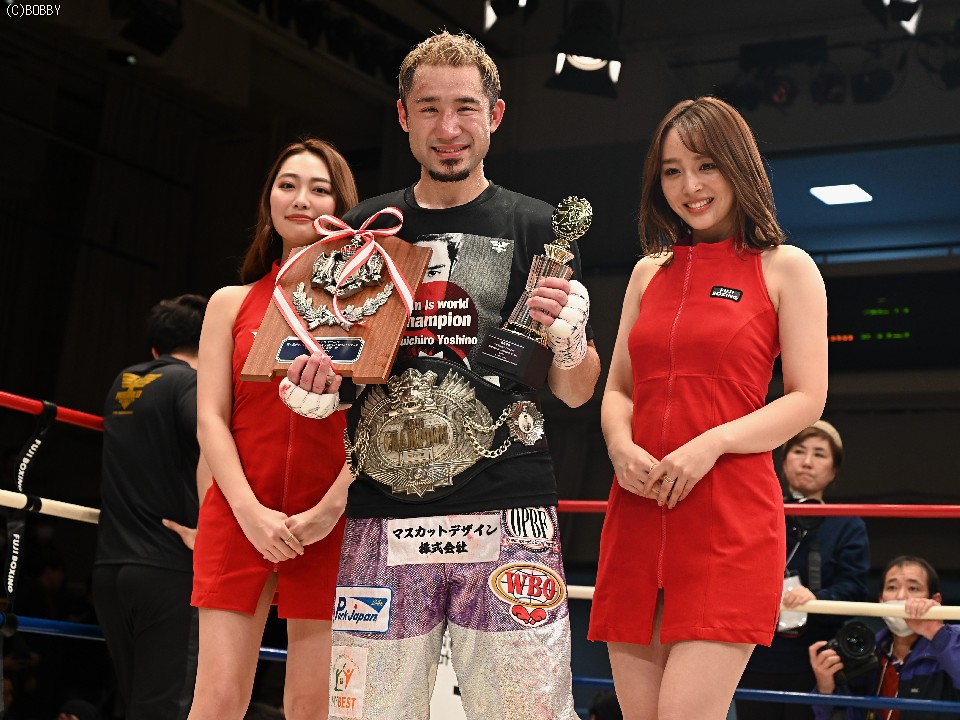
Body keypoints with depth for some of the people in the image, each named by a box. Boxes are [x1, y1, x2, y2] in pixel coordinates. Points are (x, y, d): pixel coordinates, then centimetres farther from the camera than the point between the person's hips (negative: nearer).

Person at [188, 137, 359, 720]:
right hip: (239, 519, 1)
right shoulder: (232, 304, 12)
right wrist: (251, 511, -9)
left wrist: (330, 510, -12)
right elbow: (211, 418, 5)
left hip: (332, 528, -1)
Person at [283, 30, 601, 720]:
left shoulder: (536, 227, 8)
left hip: (508, 517, -2)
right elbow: (328, 356, 22)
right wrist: (313, 382, 0)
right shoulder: (363, 230, 14)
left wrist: (568, 336, -12)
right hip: (382, 519, 2)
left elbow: (577, 392, 8)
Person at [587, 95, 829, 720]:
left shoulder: (786, 268, 5)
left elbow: (807, 400, -1)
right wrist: (621, 446, -3)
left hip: (732, 520, -5)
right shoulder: (651, 271, 18)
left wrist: (710, 444, -14)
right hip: (638, 513, 5)